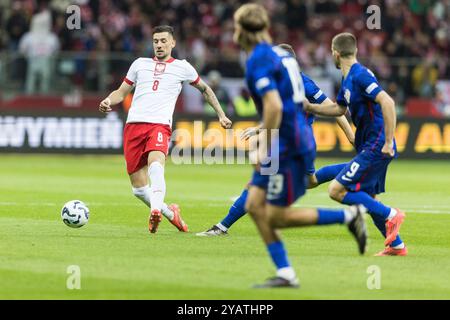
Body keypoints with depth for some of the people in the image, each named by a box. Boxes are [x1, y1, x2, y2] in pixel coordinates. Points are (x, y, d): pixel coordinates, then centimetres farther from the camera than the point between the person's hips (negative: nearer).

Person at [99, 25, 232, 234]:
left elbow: (204, 89, 30)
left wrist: (221, 115, 27)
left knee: (155, 165, -36)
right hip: (133, 124, 3)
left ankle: (155, 211, -53)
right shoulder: (140, 64, 20)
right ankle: (170, 213, 23)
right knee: (139, 188, 1)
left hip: (160, 125, -3)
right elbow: (121, 92, 24)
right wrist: (108, 101, 2)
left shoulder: (182, 67, 15)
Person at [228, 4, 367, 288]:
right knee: (254, 206, 7)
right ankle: (285, 274, 5)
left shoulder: (259, 60, -14)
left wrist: (265, 149, -20)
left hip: (287, 147, -10)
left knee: (276, 217, -4)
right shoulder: (280, 54, 15)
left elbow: (274, 106, -26)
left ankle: (349, 215, 0)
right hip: (291, 142, 10)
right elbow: (298, 99, 22)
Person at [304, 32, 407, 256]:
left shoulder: (360, 75, -17)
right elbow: (339, 109, 29)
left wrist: (388, 142, -26)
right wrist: (309, 107, 24)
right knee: (366, 198, 15)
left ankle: (390, 215, -9)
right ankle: (397, 246, 19)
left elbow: (387, 103, -26)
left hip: (376, 146, -10)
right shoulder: (348, 79, 14)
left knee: (337, 190, -12)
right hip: (369, 147, 10)